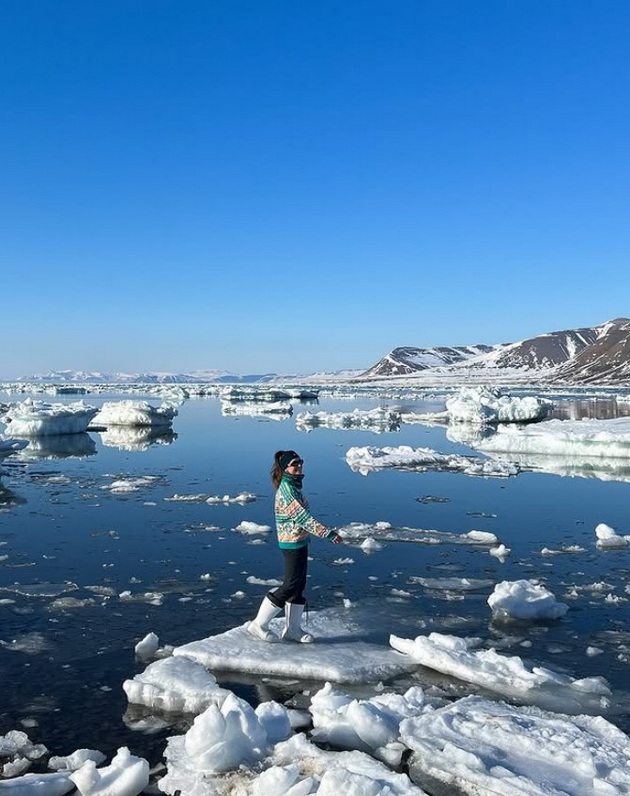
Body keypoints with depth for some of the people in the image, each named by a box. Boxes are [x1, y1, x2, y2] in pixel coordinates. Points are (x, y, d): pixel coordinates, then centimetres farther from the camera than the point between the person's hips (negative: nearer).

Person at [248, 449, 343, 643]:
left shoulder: (294, 485, 10)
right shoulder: (286, 489, -20)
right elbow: (302, 517, -24)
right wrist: (328, 534, -23)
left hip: (300, 541, 9)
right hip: (292, 543, -9)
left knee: (299, 585, 13)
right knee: (290, 586, -3)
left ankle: (293, 629, 23)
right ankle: (259, 624, 8)